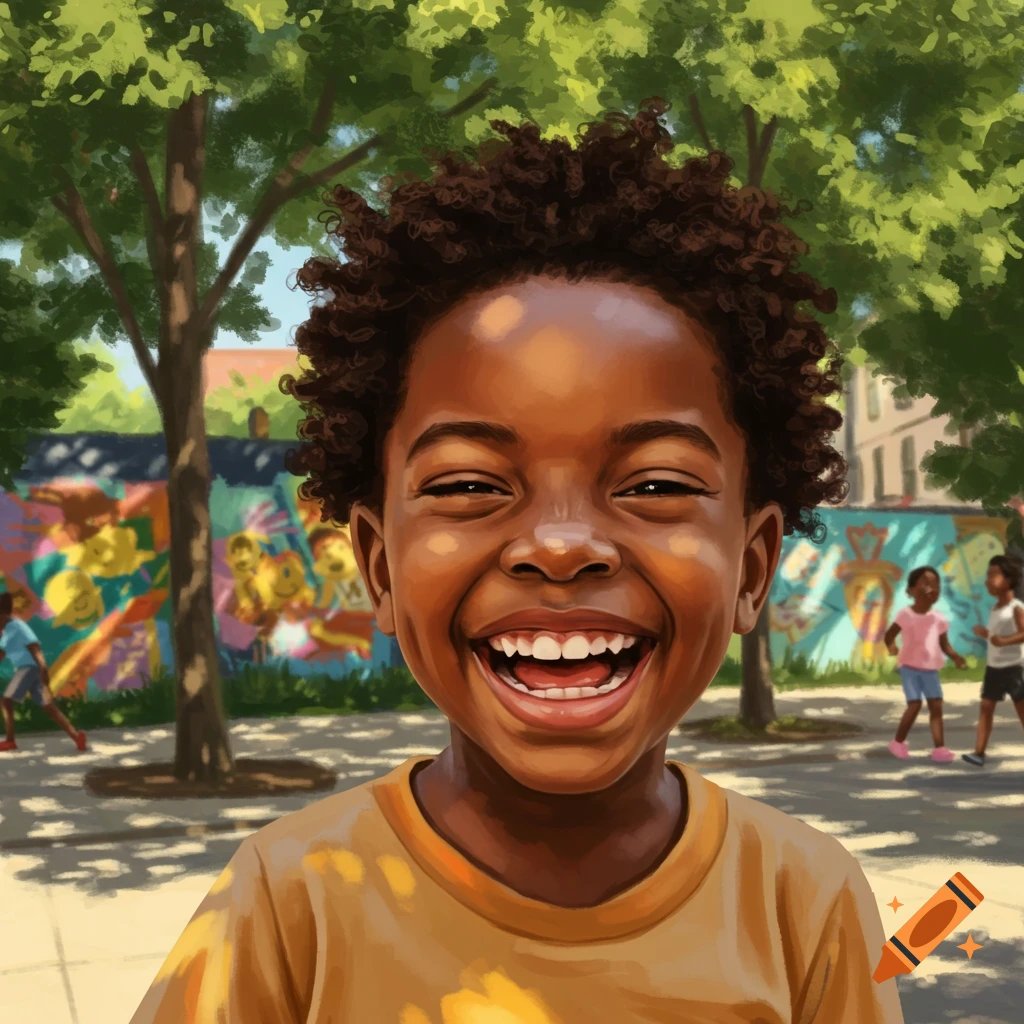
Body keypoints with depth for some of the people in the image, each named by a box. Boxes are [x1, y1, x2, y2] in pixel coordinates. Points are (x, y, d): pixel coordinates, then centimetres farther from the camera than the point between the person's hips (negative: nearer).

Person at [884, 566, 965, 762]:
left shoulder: (939, 618, 2)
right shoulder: (905, 615, -10)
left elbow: (944, 644, 4)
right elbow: (889, 635, -2)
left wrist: (955, 657, -11)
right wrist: (891, 646, -17)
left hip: (930, 669, 5)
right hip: (909, 667, -5)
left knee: (936, 706, -2)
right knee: (915, 705, -11)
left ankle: (939, 748, 0)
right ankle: (898, 742, 8)